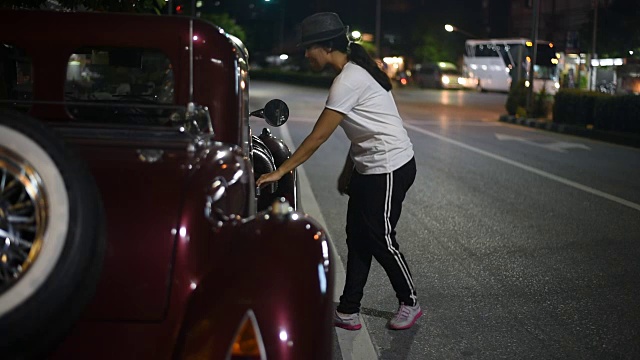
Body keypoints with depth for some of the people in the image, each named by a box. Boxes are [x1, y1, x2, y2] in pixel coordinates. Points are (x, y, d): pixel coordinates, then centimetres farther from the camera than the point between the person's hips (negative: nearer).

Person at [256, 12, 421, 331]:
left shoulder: (349, 80, -21)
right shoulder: (356, 71, 10)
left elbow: (318, 137, -21)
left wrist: (280, 171, -16)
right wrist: (348, 170, 19)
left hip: (389, 168, -10)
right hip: (368, 167, 10)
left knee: (380, 240, 0)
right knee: (357, 239, 9)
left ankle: (410, 304, 21)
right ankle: (348, 312, 14)